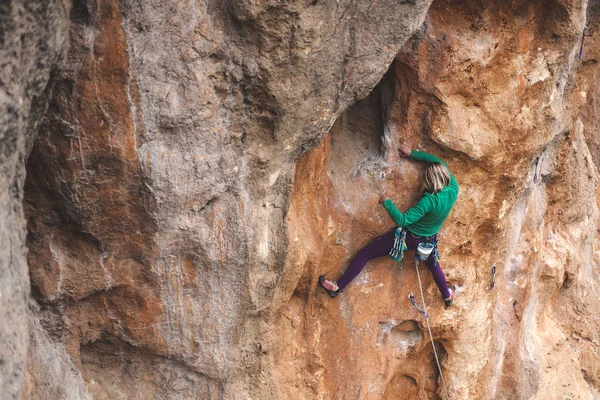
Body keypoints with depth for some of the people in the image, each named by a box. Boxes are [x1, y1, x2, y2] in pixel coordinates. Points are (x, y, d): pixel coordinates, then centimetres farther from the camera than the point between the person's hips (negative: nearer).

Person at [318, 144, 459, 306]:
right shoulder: (453, 189, -20)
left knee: (364, 254, 6)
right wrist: (413, 154, -5)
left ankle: (338, 287, 14)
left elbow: (402, 220, -38)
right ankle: (447, 296, 56)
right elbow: (438, 163, -6)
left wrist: (386, 202, -29)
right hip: (429, 239, 6)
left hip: (409, 236, -6)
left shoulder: (430, 201, -38)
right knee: (433, 264, 38)